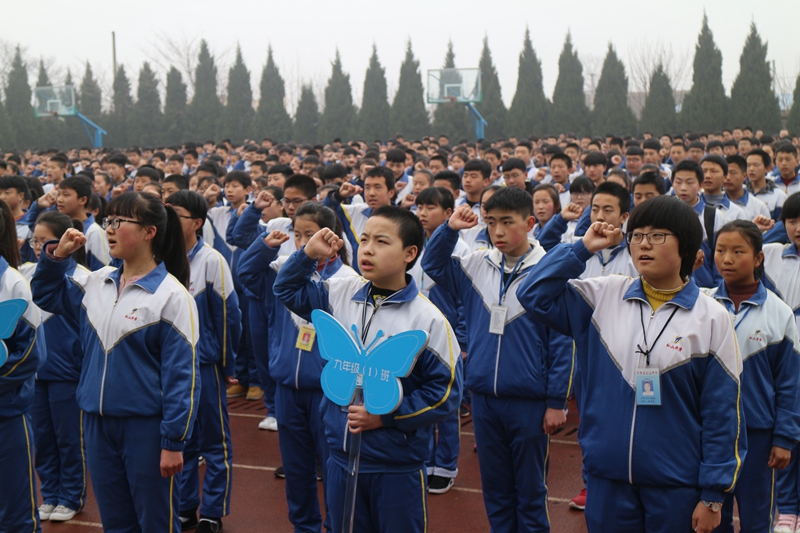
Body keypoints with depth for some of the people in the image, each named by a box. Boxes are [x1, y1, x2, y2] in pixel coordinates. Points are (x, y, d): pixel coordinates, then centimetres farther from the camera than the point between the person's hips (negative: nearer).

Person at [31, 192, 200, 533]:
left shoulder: (171, 295, -14)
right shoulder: (96, 283, 6)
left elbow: (181, 376, -15)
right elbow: (46, 296, 22)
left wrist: (174, 441, -16)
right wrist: (56, 256, 3)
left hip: (146, 427, -6)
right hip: (97, 423, 6)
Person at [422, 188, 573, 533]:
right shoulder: (478, 265, 3)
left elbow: (561, 343, -9)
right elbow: (433, 265, 13)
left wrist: (557, 402, -8)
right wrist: (450, 230, -4)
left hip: (529, 402, -4)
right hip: (484, 398, 5)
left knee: (530, 491, 9)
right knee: (494, 487, 17)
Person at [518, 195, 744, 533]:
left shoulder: (711, 317, -6)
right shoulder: (604, 295, 3)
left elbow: (722, 414, -5)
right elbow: (534, 296, 3)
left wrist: (713, 496, -5)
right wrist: (582, 249, -3)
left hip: (677, 486, -2)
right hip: (607, 479, 3)